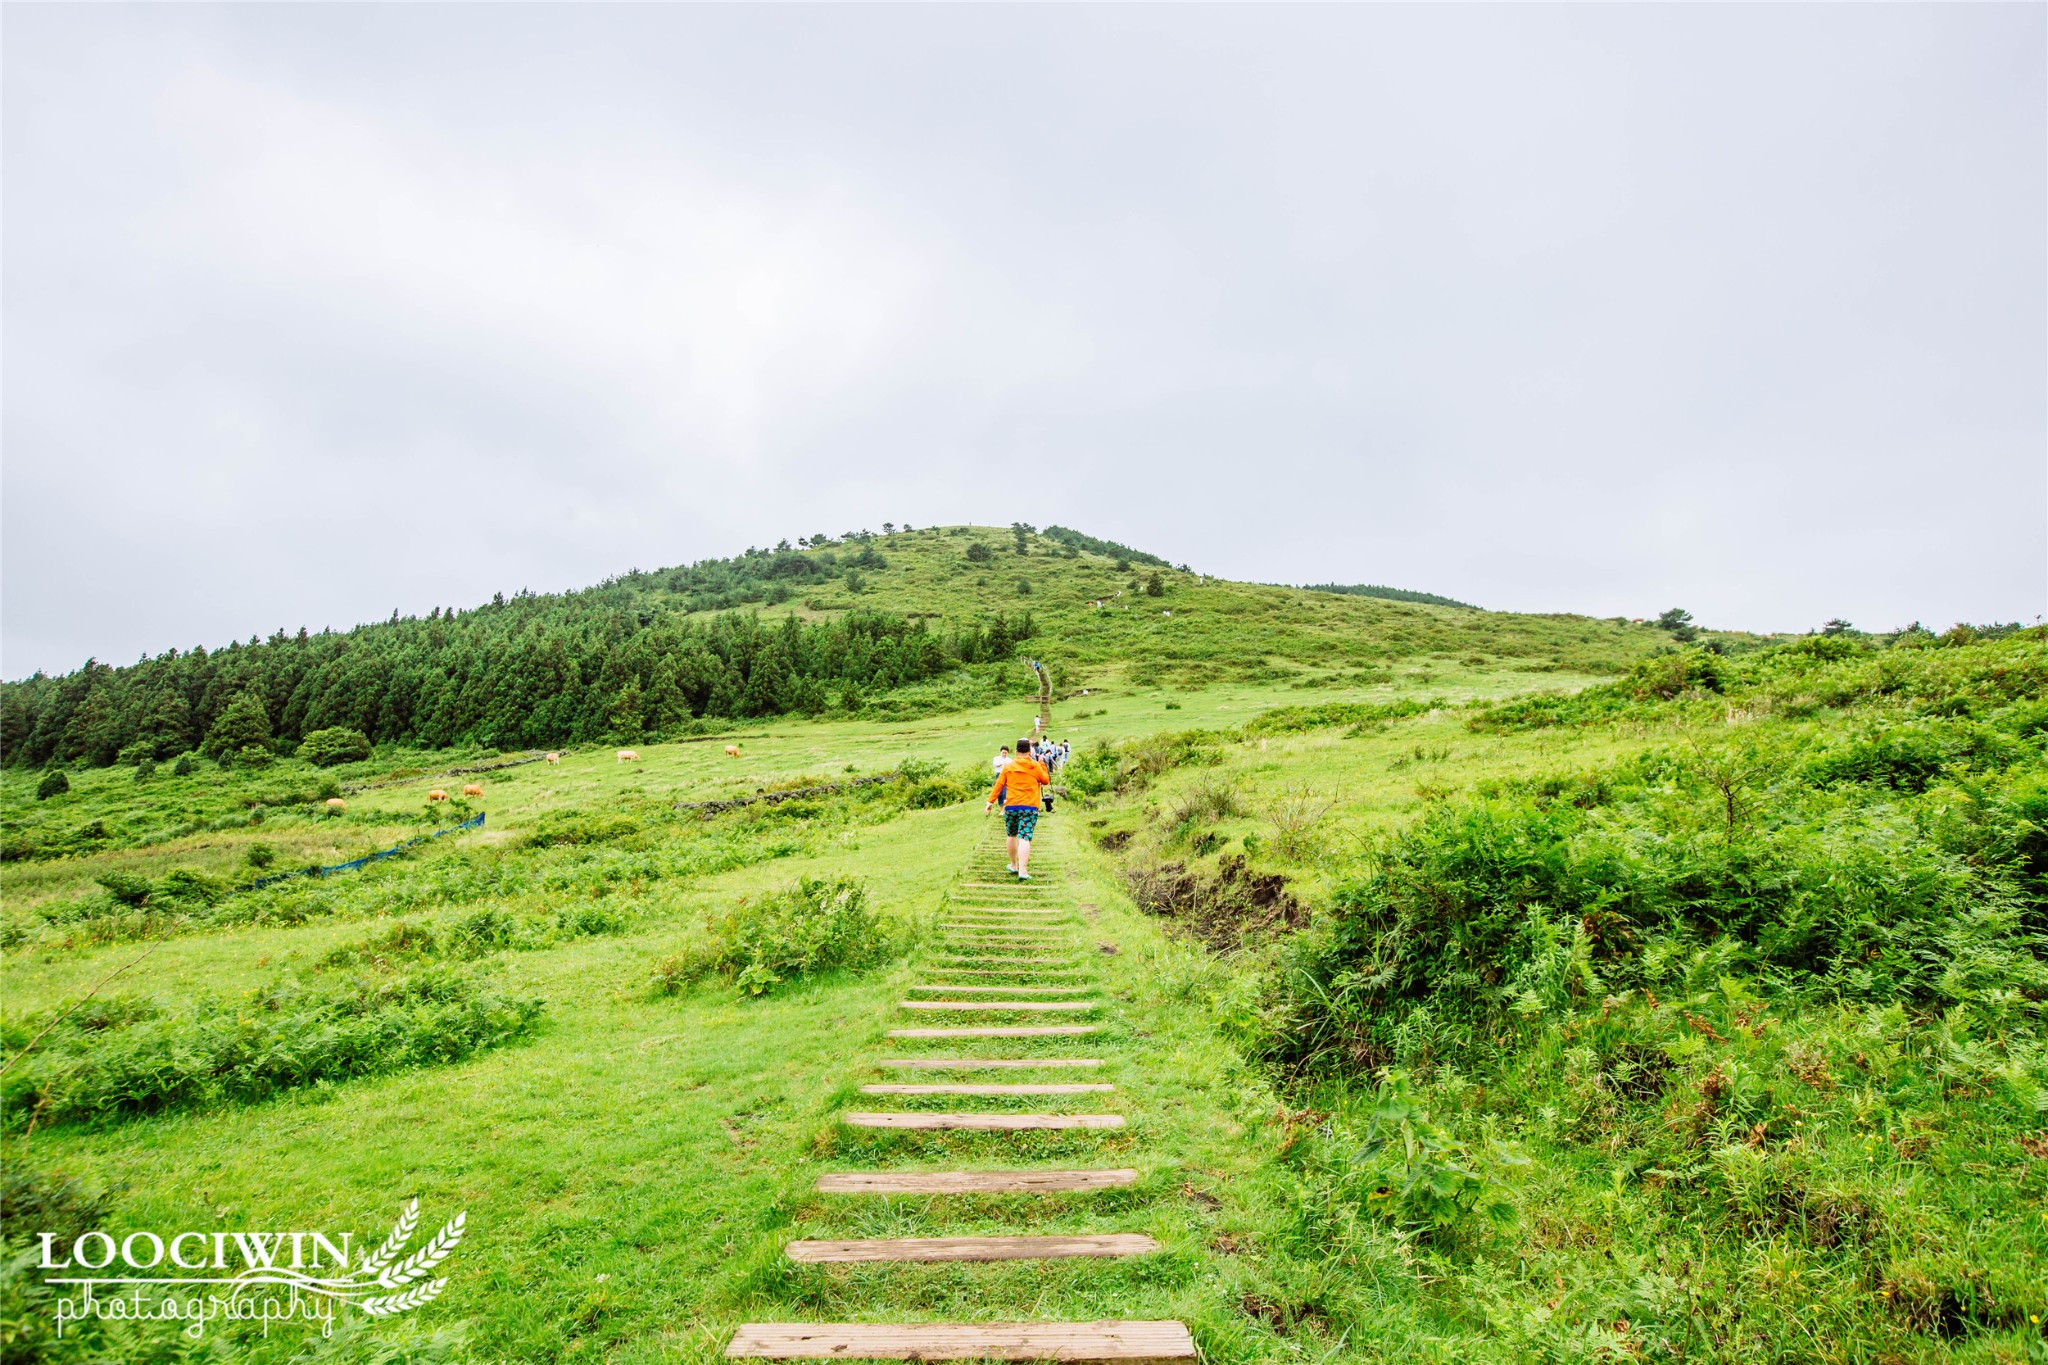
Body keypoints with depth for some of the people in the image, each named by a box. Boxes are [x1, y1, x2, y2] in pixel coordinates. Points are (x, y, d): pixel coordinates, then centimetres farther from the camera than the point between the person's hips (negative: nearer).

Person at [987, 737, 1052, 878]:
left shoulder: (1008, 766, 2)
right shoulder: (1035, 766, -1)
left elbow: (999, 784, 1)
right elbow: (1045, 780, 12)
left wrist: (991, 801, 4)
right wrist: (1042, 765, 22)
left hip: (1011, 806, 2)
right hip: (1030, 807, -2)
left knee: (1011, 836, 19)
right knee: (1025, 838, -8)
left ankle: (1014, 865, 31)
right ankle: (1022, 871, -18)